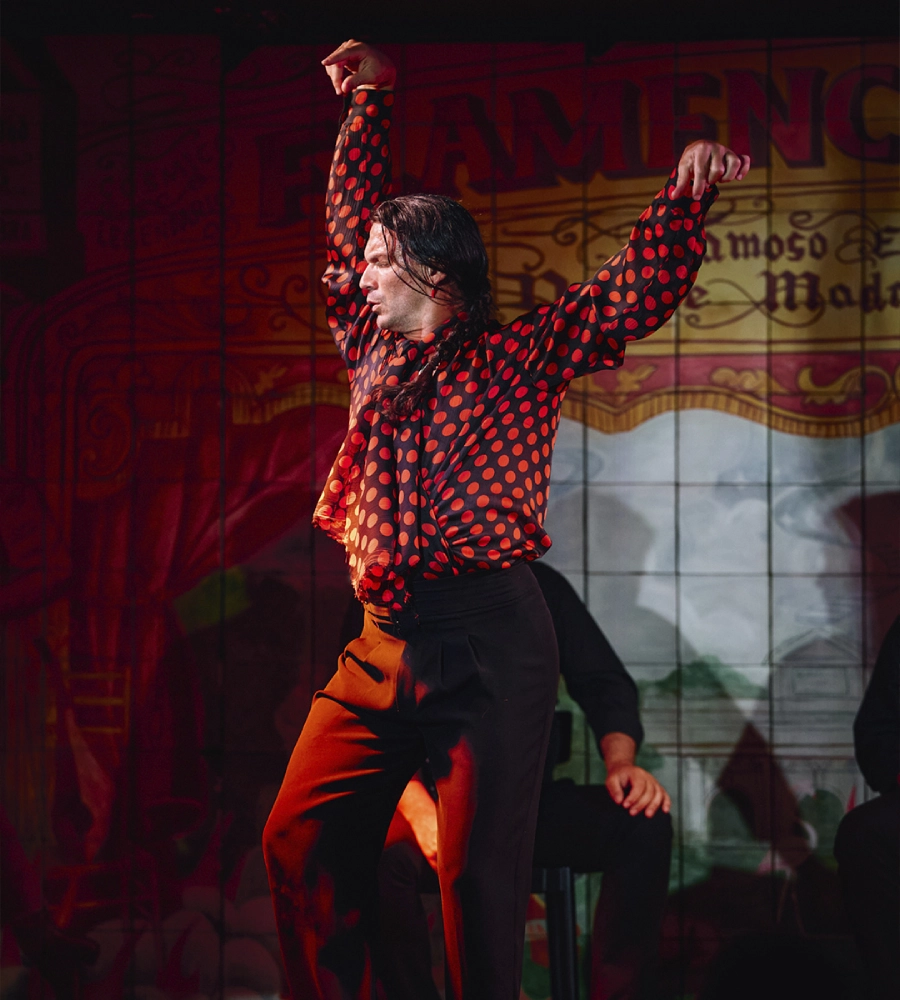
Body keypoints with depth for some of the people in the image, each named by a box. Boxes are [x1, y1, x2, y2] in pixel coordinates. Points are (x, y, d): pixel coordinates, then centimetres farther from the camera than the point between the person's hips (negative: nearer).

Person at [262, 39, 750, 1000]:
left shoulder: (521, 358, 3)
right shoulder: (374, 353, 17)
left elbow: (642, 290, -4)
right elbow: (351, 217, 27)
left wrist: (687, 191, -19)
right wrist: (368, 99, 29)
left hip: (489, 641, -6)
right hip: (384, 642, 6)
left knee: (478, 877, -6)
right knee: (299, 840, 1)